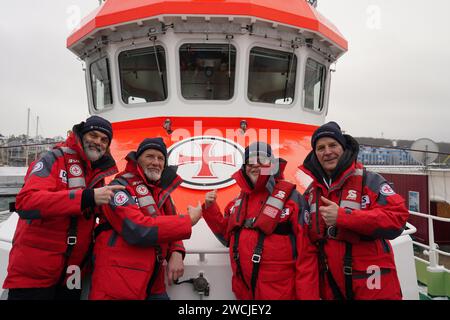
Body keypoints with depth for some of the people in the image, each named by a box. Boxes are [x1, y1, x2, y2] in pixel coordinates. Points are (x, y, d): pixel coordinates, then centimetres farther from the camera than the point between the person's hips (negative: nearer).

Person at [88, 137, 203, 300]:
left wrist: (176, 253, -10)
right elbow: (138, 230, -24)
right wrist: (189, 220, -16)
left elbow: (171, 227, 13)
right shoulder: (120, 187, -11)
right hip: (118, 283, -7)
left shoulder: (162, 191, 13)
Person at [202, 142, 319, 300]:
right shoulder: (239, 201, 8)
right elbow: (228, 236, 16)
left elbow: (305, 251, -12)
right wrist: (210, 209, 4)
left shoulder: (290, 197, -10)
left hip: (280, 292, -6)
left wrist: (307, 295, -14)